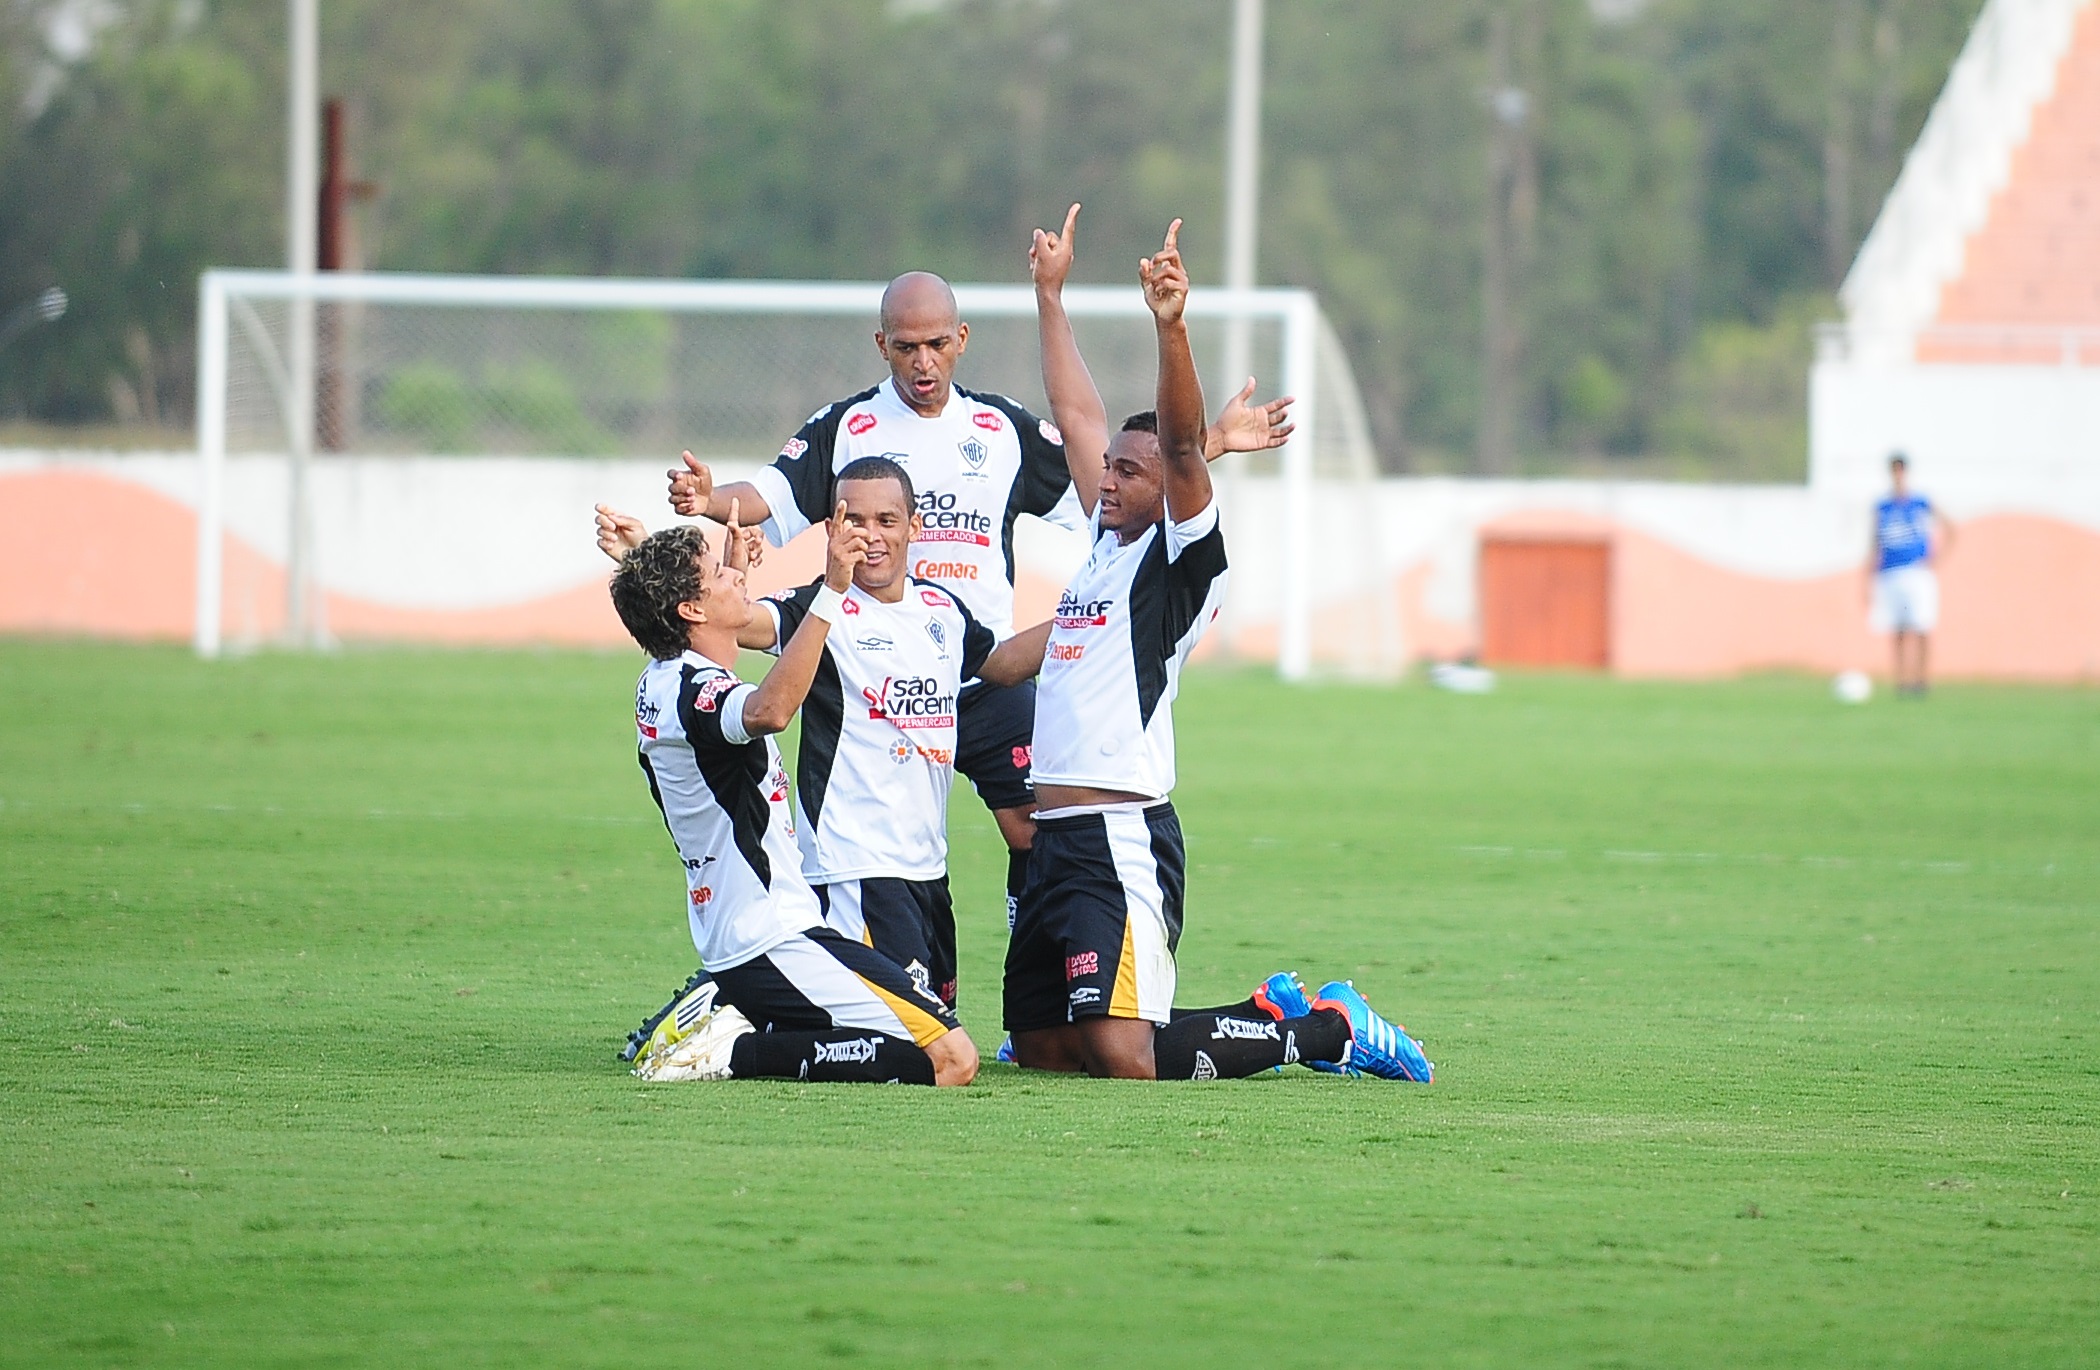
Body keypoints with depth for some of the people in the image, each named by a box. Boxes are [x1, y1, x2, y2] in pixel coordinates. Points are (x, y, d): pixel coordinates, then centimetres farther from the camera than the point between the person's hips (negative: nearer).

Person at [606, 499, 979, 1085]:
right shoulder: (694, 691, -19)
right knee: (951, 1060, -17)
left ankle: (727, 1016, 11)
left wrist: (734, 556, 45)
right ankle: (735, 1052, -14)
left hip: (729, 944, 11)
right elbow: (768, 711, -44)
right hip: (774, 944, -11)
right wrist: (832, 591, -46)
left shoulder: (659, 685, 11)